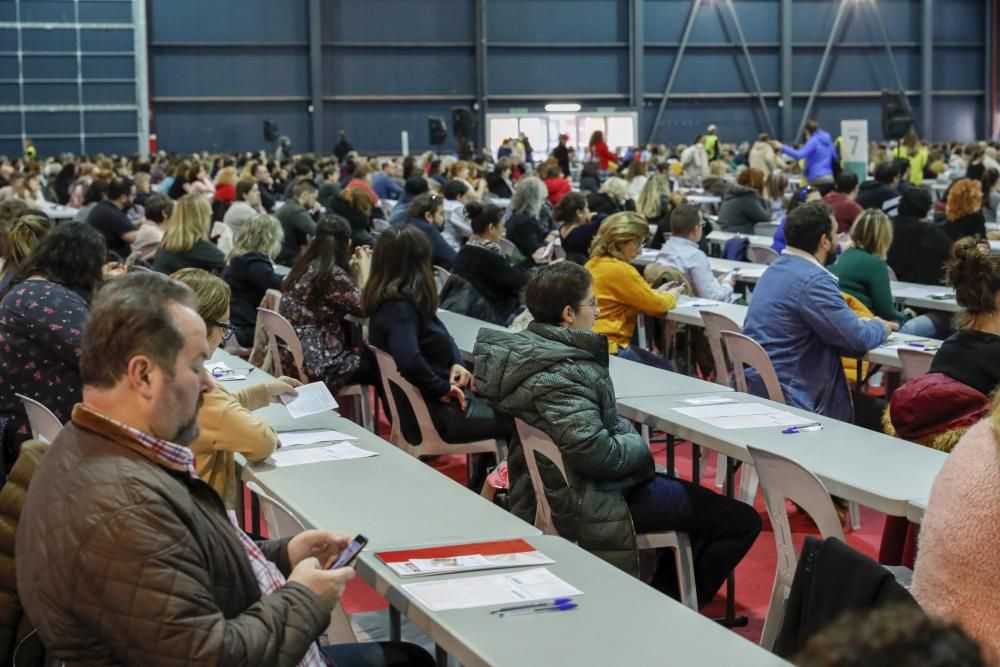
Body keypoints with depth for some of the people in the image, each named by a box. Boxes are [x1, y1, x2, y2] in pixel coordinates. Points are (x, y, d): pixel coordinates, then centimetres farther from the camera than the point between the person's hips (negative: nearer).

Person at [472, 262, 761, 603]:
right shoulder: (561, 375, -27)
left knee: (699, 498, 28)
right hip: (588, 505, -11)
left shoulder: (525, 350, 3)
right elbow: (594, 453, -33)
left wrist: (625, 431, 2)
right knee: (742, 521, -6)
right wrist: (639, 445, -14)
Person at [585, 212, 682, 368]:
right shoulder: (619, 270, -18)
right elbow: (657, 306, -8)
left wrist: (657, 293, 18)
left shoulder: (593, 264, 9)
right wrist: (672, 295, 13)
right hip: (608, 349, -9)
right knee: (666, 370, 7)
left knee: (664, 365, 17)